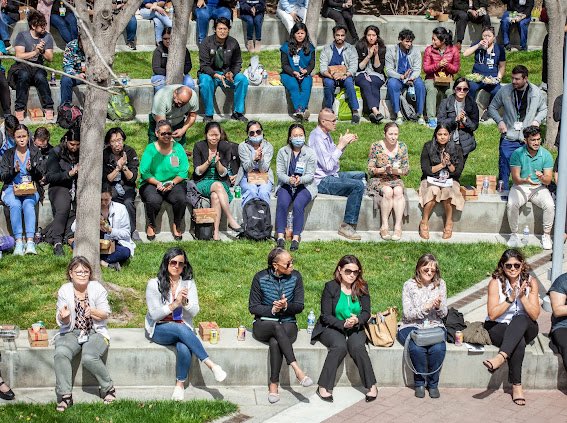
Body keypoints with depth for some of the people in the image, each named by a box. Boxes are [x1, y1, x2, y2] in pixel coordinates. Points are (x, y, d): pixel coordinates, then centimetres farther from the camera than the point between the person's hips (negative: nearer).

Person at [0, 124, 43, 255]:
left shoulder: (35, 153, 12)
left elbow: (40, 176, 6)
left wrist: (32, 169, -16)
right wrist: (14, 171, -15)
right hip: (12, 188, 0)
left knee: (28, 203, -34)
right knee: (15, 205, -33)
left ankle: (30, 242, -44)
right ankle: (18, 242, -39)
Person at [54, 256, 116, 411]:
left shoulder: (97, 288, -4)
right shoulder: (64, 290, 1)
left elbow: (106, 315, -4)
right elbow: (63, 322, 4)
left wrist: (93, 312, -26)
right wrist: (64, 317, -21)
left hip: (95, 332, -2)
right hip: (71, 332, 2)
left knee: (89, 358, -31)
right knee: (61, 353, -29)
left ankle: (108, 387, -5)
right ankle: (65, 396, -18)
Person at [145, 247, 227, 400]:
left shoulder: (189, 284, 6)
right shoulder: (154, 284, -3)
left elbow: (194, 312, 0)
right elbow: (154, 315, -8)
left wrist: (185, 302, -21)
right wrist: (174, 304, -20)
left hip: (183, 328, 2)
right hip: (159, 329, -2)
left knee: (184, 349, -32)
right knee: (181, 329, -36)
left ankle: (180, 384, -11)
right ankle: (211, 365, -33)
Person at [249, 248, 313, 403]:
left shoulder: (295, 276, -1)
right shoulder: (260, 278, -6)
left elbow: (299, 306, 1)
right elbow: (253, 307, -2)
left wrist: (286, 306, -21)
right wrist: (272, 309, -18)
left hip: (288, 324, 1)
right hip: (263, 324, -1)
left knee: (275, 342, -34)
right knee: (277, 326, -37)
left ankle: (273, 385, -26)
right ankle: (297, 370, -42)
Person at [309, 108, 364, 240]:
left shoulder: (326, 134, 11)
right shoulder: (317, 138, -20)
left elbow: (333, 155, 21)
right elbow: (328, 165, -25)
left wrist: (345, 143, 5)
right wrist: (341, 145, -19)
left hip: (332, 175, 11)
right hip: (322, 182, -11)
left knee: (362, 175, 22)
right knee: (358, 185, -25)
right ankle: (347, 225, -21)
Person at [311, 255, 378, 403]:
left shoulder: (362, 287, 3)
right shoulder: (330, 287, -6)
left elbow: (366, 312, 3)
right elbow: (325, 316, -8)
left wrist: (357, 320, -20)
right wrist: (343, 324, -24)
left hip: (355, 328, 2)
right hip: (332, 328, -2)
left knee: (357, 346, -29)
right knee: (340, 346, -33)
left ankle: (371, 385, -19)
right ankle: (324, 387, -26)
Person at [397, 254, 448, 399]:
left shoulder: (440, 284, 6)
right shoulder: (409, 285, -2)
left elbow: (444, 313, 8)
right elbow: (408, 314, -7)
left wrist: (439, 306, -15)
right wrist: (426, 307, -21)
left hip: (434, 327, 2)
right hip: (411, 327, -2)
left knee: (438, 348, -30)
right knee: (417, 348, -34)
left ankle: (433, 383, -6)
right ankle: (419, 382, -7)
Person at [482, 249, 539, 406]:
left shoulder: (530, 282, -4)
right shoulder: (496, 282, -8)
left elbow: (534, 315, -10)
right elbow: (492, 314, -15)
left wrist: (522, 296, -22)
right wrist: (511, 298, -22)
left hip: (526, 328, 2)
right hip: (498, 328, -1)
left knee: (520, 319, -36)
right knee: (519, 343, -35)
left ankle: (501, 356, -46)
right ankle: (516, 385, -30)